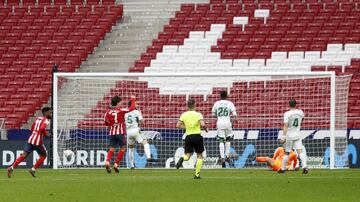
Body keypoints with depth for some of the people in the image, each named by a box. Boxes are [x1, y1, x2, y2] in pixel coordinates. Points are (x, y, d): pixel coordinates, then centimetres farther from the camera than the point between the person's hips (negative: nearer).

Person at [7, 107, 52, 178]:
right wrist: (46, 134, -6)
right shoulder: (46, 120, -5)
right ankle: (33, 169, 8)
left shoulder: (37, 118, 19)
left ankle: (12, 168, -14)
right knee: (43, 156, 14)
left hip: (31, 140, 6)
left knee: (24, 155, 0)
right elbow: (42, 128, -22)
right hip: (38, 141, -6)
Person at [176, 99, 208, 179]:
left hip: (188, 136, 2)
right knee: (199, 155, 11)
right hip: (197, 136, -2)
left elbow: (178, 125, -1)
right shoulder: (198, 115, -7)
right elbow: (202, 125, -19)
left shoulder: (184, 115, 3)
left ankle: (182, 159, -30)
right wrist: (205, 129, 3)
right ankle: (197, 174, 6)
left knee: (187, 155, 8)